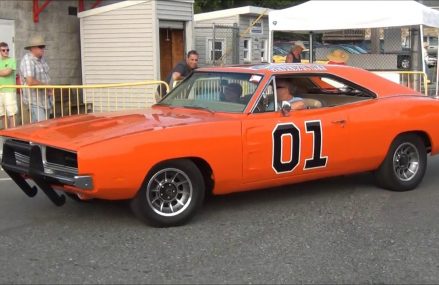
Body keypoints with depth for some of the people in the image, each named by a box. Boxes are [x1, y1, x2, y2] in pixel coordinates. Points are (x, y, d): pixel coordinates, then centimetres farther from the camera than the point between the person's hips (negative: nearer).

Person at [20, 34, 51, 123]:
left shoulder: (41, 59, 9)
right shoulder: (27, 60, -17)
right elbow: (30, 82, -28)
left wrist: (48, 91, 0)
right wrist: (46, 86, -13)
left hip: (45, 100, 9)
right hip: (35, 102, -9)